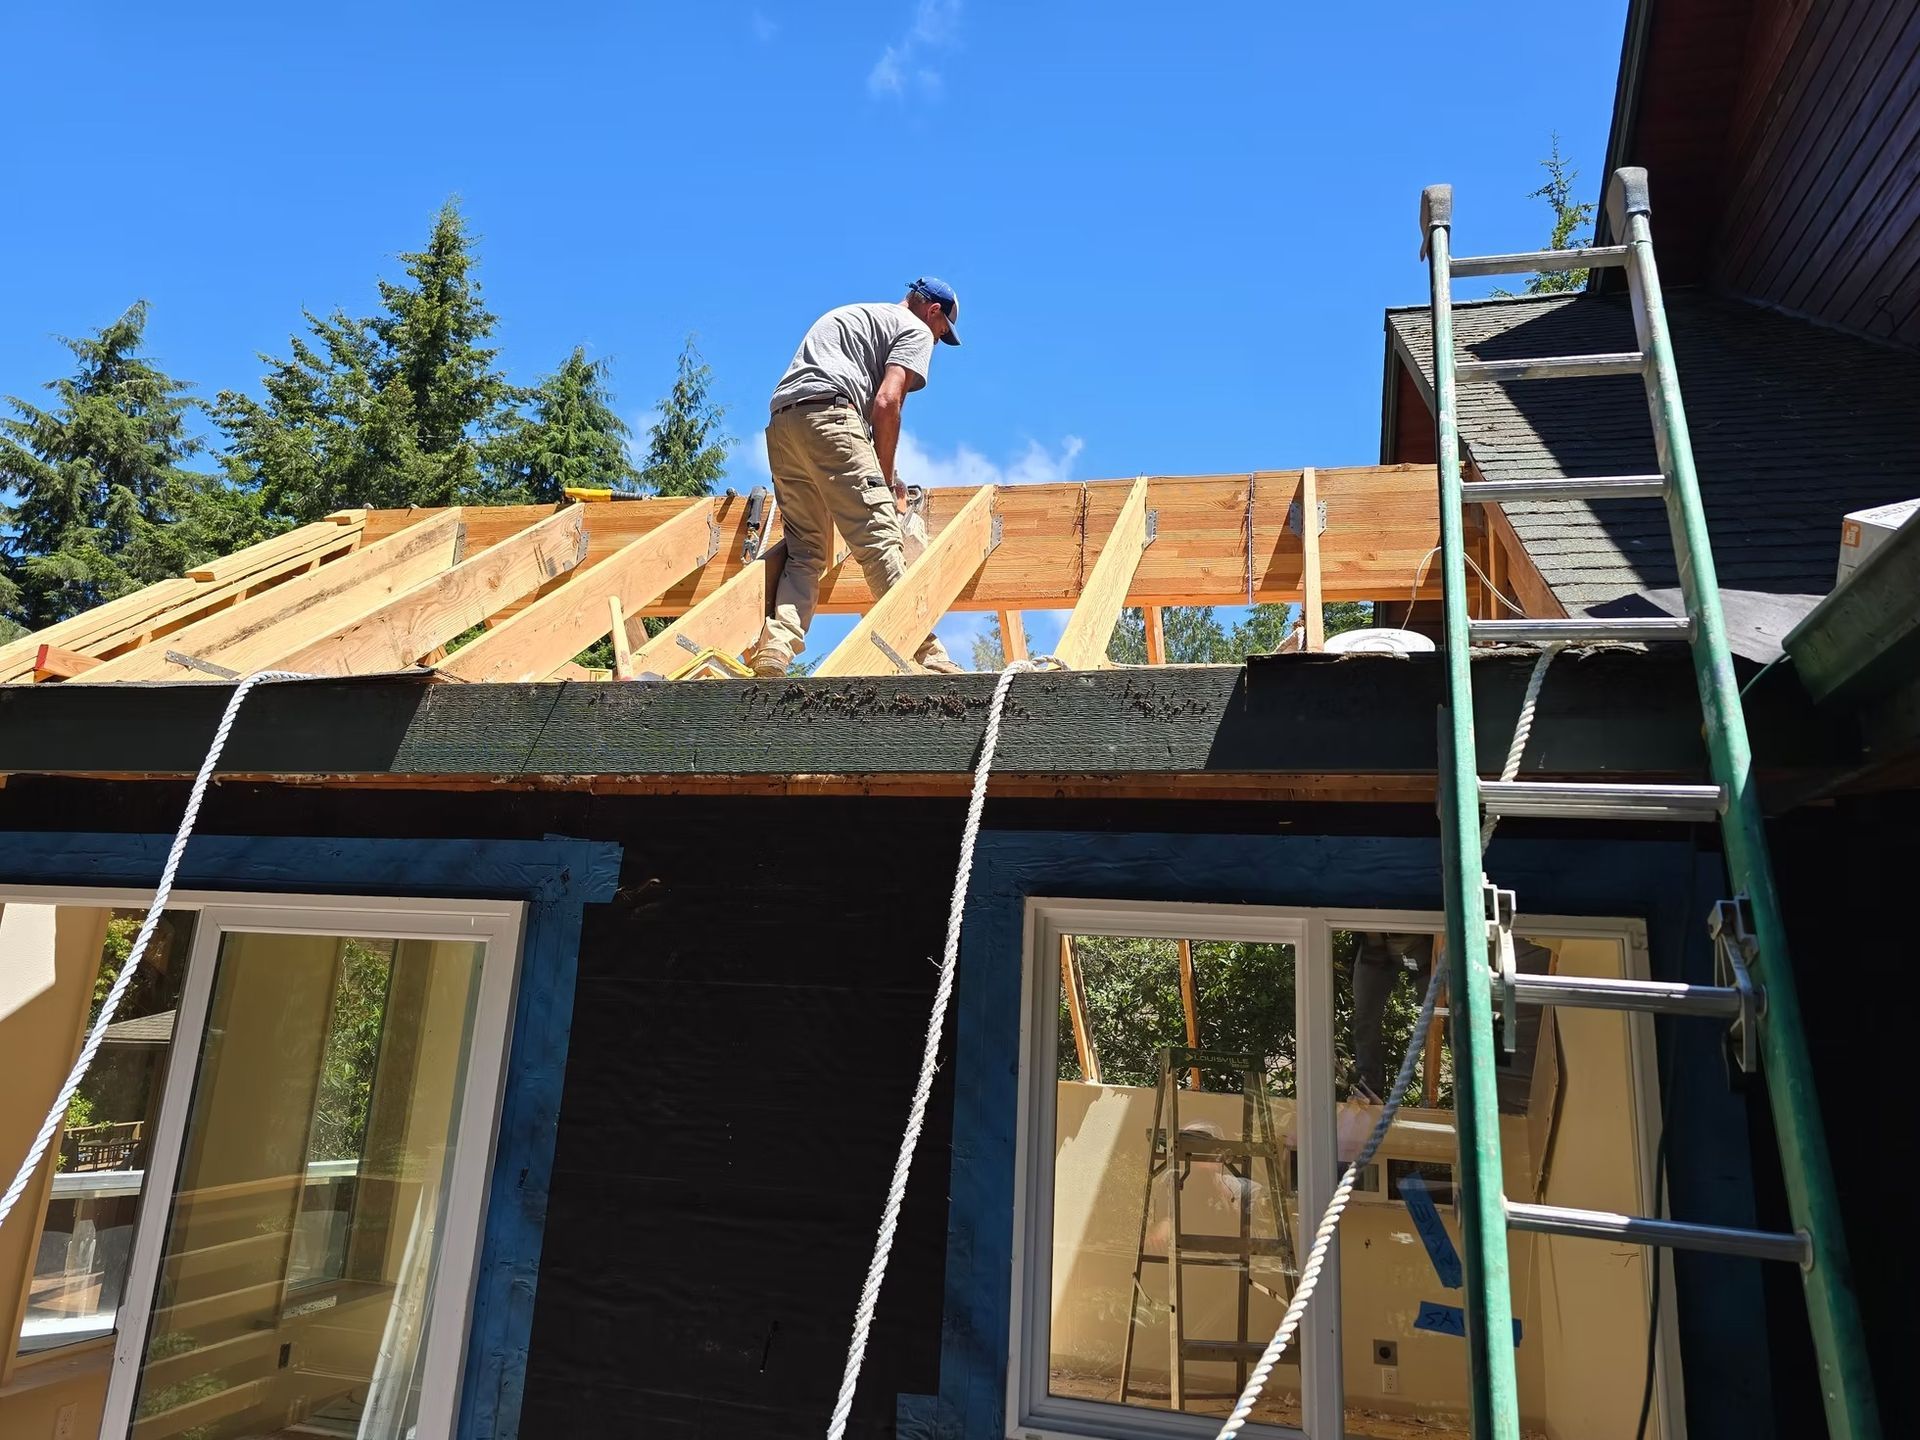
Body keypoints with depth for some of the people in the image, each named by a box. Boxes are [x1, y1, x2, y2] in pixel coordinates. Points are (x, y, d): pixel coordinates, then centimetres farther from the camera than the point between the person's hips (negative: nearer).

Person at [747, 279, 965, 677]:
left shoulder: (847, 314, 38)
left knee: (805, 551, 5)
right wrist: (885, 480, 4)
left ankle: (773, 651, -13)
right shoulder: (916, 330, 12)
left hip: (780, 424, 8)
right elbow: (886, 403, -4)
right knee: (880, 540, -12)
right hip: (828, 416, -8)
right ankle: (925, 653, -17)